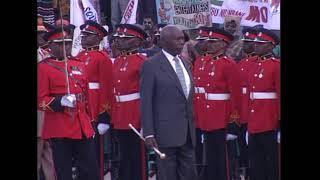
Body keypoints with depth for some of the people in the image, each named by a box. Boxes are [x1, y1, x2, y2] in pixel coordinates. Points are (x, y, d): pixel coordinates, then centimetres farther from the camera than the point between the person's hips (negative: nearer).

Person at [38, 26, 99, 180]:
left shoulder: (79, 66, 16)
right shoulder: (43, 68, -3)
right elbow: (41, 101, -6)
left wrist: (91, 121, 20)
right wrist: (61, 101, -22)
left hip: (83, 128, 5)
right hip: (59, 130, -5)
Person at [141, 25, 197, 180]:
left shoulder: (184, 65, 15)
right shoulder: (151, 66, -6)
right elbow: (146, 102, -9)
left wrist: (193, 129, 15)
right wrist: (148, 133, -14)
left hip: (188, 133, 6)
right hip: (166, 132, -6)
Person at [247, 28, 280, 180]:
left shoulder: (276, 65, -9)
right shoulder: (254, 65, 13)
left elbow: (281, 93, -12)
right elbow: (250, 93, 14)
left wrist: (279, 120, -15)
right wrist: (248, 119, 11)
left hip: (270, 122, -7)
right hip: (254, 123, 7)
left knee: (272, 160, 0)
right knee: (256, 164, 10)